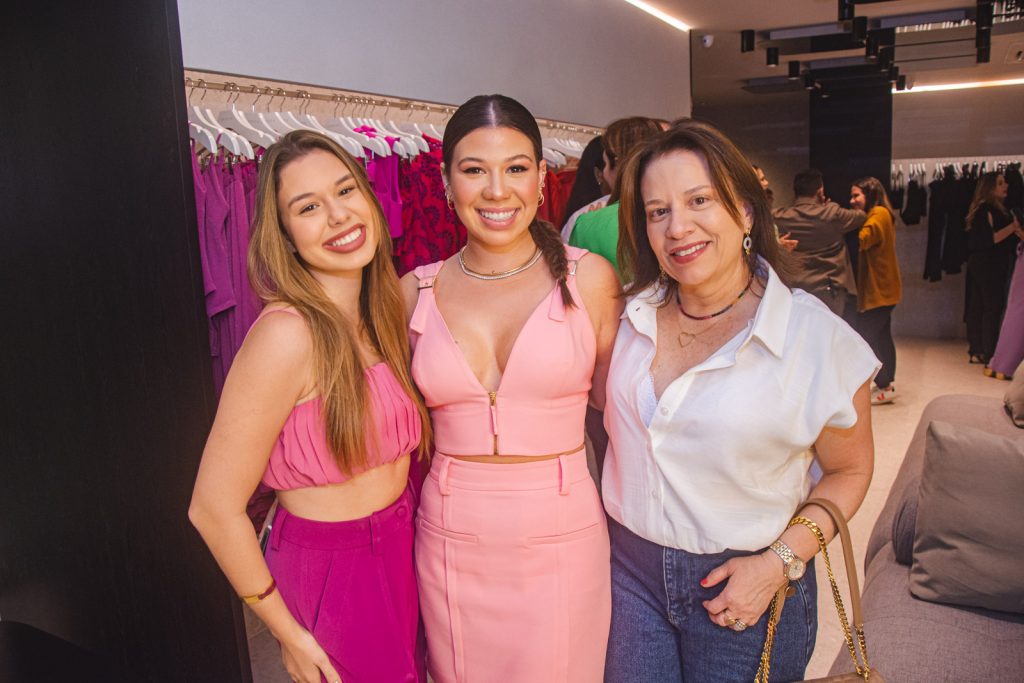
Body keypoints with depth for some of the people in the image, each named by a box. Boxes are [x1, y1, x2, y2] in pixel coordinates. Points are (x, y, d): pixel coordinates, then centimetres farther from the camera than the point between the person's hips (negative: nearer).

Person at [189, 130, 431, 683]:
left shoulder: (380, 311, 0)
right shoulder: (287, 335, -24)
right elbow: (214, 509, -20)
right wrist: (288, 632, -11)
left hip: (400, 553, 7)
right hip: (330, 573, -7)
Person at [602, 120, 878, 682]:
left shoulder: (817, 337, -14)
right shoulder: (629, 315, -4)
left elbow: (849, 471, -3)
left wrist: (779, 562, -13)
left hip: (745, 582, -3)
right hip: (628, 566, 3)